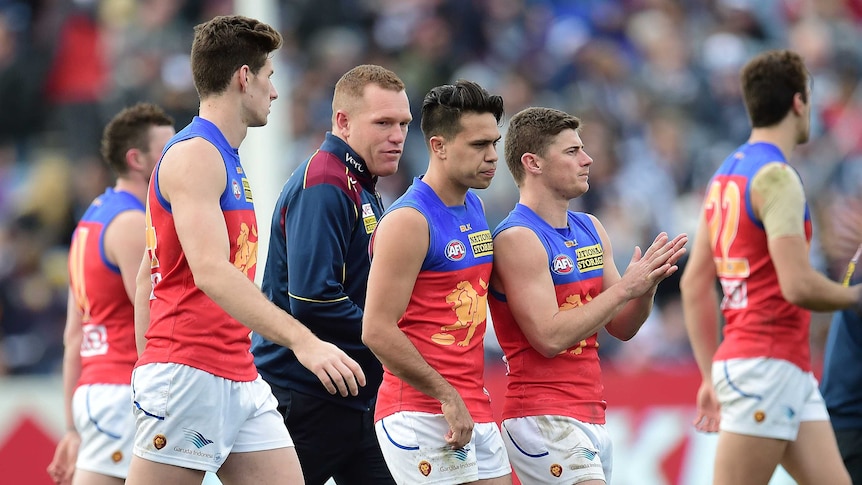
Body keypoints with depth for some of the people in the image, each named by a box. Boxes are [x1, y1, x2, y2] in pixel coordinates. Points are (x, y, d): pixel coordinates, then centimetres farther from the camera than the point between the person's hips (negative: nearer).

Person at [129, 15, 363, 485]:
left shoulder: (226, 160, 20)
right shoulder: (195, 154, -11)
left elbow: (147, 276, 25)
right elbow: (211, 272, -26)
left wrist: (149, 368, 24)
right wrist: (302, 340, -34)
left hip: (242, 383, 10)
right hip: (188, 375, -10)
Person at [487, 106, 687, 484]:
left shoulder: (590, 229, 14)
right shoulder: (517, 239, -12)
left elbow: (622, 328, 16)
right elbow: (550, 337, -19)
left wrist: (647, 286, -4)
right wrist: (624, 287, -16)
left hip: (591, 419, 9)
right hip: (542, 420, -9)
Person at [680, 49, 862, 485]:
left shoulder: (726, 175, 15)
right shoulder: (775, 176, -14)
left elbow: (694, 284, 17)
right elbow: (798, 285, -22)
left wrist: (711, 376, 19)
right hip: (767, 365, -9)